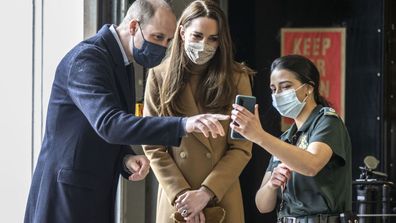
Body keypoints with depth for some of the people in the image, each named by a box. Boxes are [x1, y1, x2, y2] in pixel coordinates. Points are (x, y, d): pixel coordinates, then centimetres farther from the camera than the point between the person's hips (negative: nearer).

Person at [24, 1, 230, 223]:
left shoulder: (122, 63, 11)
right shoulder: (87, 58, -18)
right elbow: (109, 125, -32)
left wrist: (127, 159, -4)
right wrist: (184, 125, -40)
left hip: (97, 197, 9)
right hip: (66, 199, -9)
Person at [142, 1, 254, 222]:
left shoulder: (236, 78, 1)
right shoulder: (159, 76, 1)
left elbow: (242, 148, -3)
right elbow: (153, 146, -1)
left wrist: (206, 192, -13)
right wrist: (181, 194, -11)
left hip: (222, 199, 0)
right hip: (175, 199, 0)